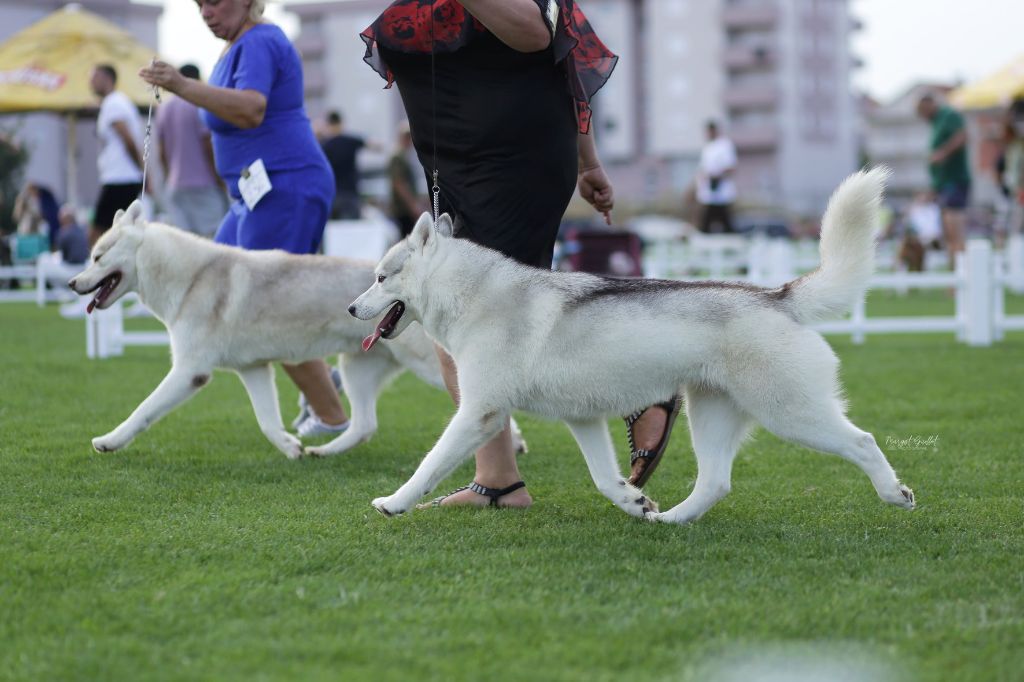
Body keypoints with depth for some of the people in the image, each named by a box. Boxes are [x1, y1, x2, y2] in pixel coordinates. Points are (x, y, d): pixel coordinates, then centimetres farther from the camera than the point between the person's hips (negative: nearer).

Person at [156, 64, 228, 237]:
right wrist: (220, 179, -6)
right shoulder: (199, 105, -8)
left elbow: (162, 153, 14)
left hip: (176, 185, 6)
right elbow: (208, 146, -12)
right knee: (212, 235, -8)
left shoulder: (164, 108, 13)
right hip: (204, 183, -6)